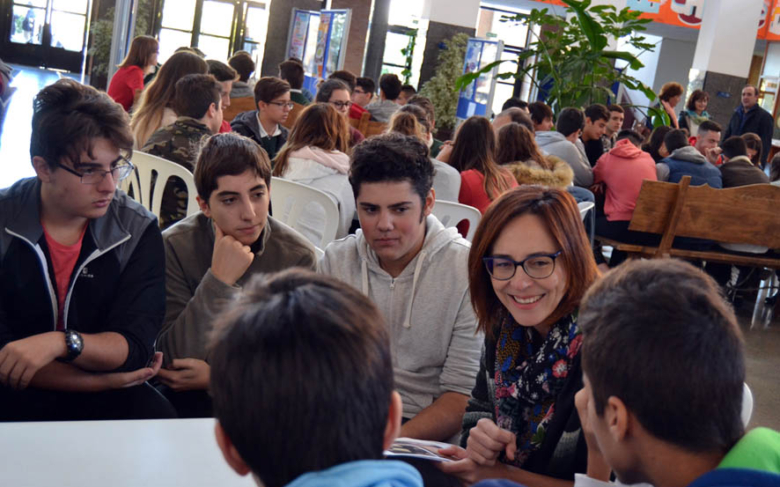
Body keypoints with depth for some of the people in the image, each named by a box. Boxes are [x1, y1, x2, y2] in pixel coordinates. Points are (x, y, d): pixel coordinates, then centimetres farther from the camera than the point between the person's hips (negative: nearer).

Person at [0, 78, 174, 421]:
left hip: (103, 403, 3)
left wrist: (60, 342, -30)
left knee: (157, 415, -27)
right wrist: (103, 380, -15)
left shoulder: (137, 231, -5)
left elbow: (136, 344, -12)